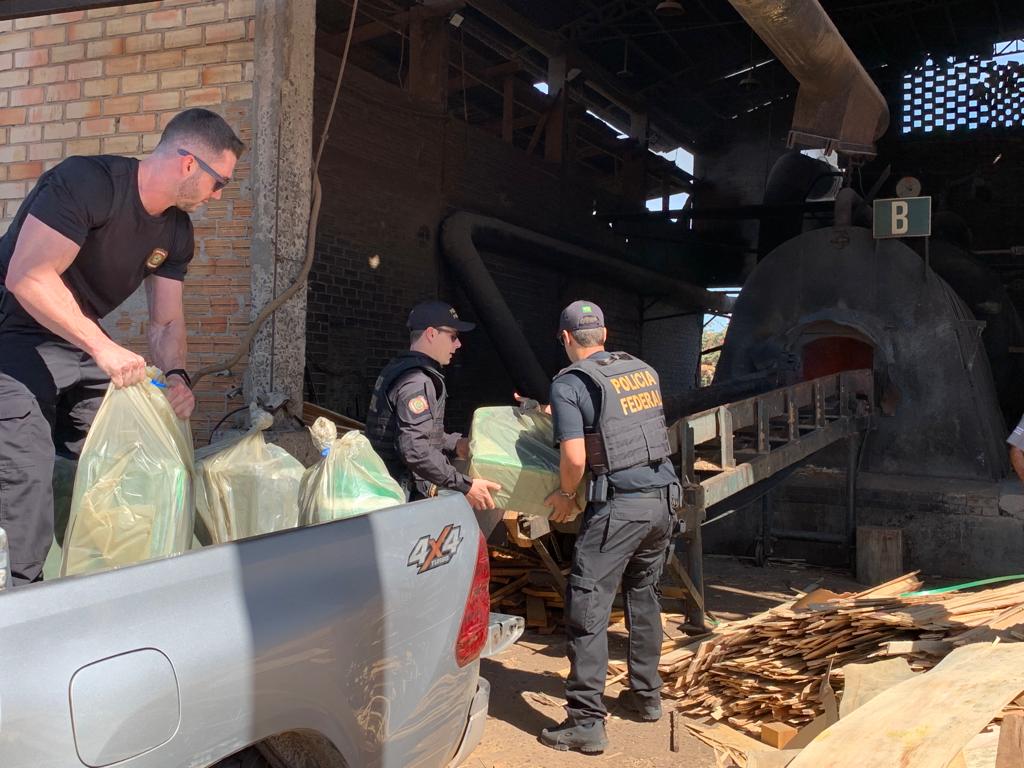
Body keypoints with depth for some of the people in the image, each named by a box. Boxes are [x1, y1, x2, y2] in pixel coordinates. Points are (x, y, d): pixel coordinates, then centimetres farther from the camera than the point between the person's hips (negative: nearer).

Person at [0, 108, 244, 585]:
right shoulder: (86, 183, -24)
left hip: (83, 344, 8)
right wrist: (104, 348, -32)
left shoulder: (176, 230, 1)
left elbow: (166, 320, 7)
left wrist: (176, 375, -13)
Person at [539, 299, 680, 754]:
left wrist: (566, 496, 5)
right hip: (665, 496, 7)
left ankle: (586, 722, 0)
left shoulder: (568, 383, -6)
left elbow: (575, 458, -15)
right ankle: (646, 696, 33)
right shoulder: (643, 370, 13)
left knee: (587, 608, -1)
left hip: (619, 505, -7)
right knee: (643, 595, 22)